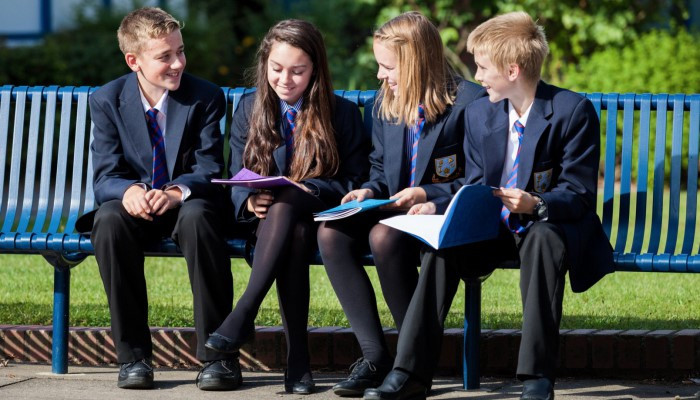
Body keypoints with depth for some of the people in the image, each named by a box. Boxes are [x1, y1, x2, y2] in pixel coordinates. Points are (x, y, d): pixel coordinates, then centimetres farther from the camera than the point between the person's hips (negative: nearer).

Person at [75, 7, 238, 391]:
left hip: (186, 205, -1)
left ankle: (218, 355, -33)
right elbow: (105, 176, -7)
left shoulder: (206, 97, -5)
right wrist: (128, 192, -33)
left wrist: (176, 193, -34)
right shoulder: (107, 101, -2)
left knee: (198, 215, -38)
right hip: (136, 209, 1)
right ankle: (132, 354, -27)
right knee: (109, 219, -34)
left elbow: (209, 171, -11)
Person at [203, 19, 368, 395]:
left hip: (320, 217, -2)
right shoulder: (249, 110, 11)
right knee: (294, 235, -37)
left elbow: (354, 180, 1)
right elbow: (236, 177, 8)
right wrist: (249, 201, -16)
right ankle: (297, 358, -43)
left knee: (286, 204, -38)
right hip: (267, 220, 2)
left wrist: (309, 190, -18)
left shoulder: (342, 113, 5)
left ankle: (243, 316, -46)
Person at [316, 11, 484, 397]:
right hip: (394, 210, 7)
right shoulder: (385, 104, 13)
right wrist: (370, 190, 0)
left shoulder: (468, 101, -10)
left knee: (384, 236, -36)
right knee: (332, 233, -22)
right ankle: (375, 355, -22)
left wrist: (426, 193, -21)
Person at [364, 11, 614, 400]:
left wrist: (536, 205, -34)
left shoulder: (573, 111, -10)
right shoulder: (479, 113, 8)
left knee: (542, 238, -40)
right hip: (497, 229, 5)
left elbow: (579, 194, -14)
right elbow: (475, 189, 10)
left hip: (552, 226, -5)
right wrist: (437, 206, -10)